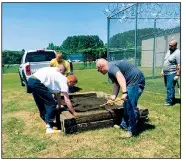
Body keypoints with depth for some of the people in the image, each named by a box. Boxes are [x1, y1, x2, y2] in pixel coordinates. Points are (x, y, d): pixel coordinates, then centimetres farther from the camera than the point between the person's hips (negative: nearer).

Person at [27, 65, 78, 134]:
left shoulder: (60, 78, 23)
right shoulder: (64, 81, -4)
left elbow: (58, 94, 31)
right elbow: (67, 101, -4)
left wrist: (59, 107, 36)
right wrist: (74, 113, 4)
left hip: (31, 80, 11)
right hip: (37, 82, -11)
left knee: (41, 104, 21)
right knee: (51, 104, -4)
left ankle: (48, 122, 36)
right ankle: (49, 128, 2)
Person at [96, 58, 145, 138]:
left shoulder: (111, 67, -17)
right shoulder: (112, 67, 16)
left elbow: (120, 78, -35)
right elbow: (116, 83, 16)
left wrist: (124, 92, -44)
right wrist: (113, 97, 11)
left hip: (136, 81, -11)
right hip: (133, 82, 11)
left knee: (130, 106, -11)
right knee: (126, 105, 18)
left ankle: (132, 130, 0)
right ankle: (124, 125, 31)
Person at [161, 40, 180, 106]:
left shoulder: (177, 53, -13)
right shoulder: (168, 51, 14)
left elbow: (179, 65, -17)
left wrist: (177, 75, -20)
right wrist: (162, 70, 18)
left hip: (172, 73, -8)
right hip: (166, 73, 8)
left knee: (170, 88, -8)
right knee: (168, 87, 13)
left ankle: (169, 101, -1)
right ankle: (172, 99, 25)